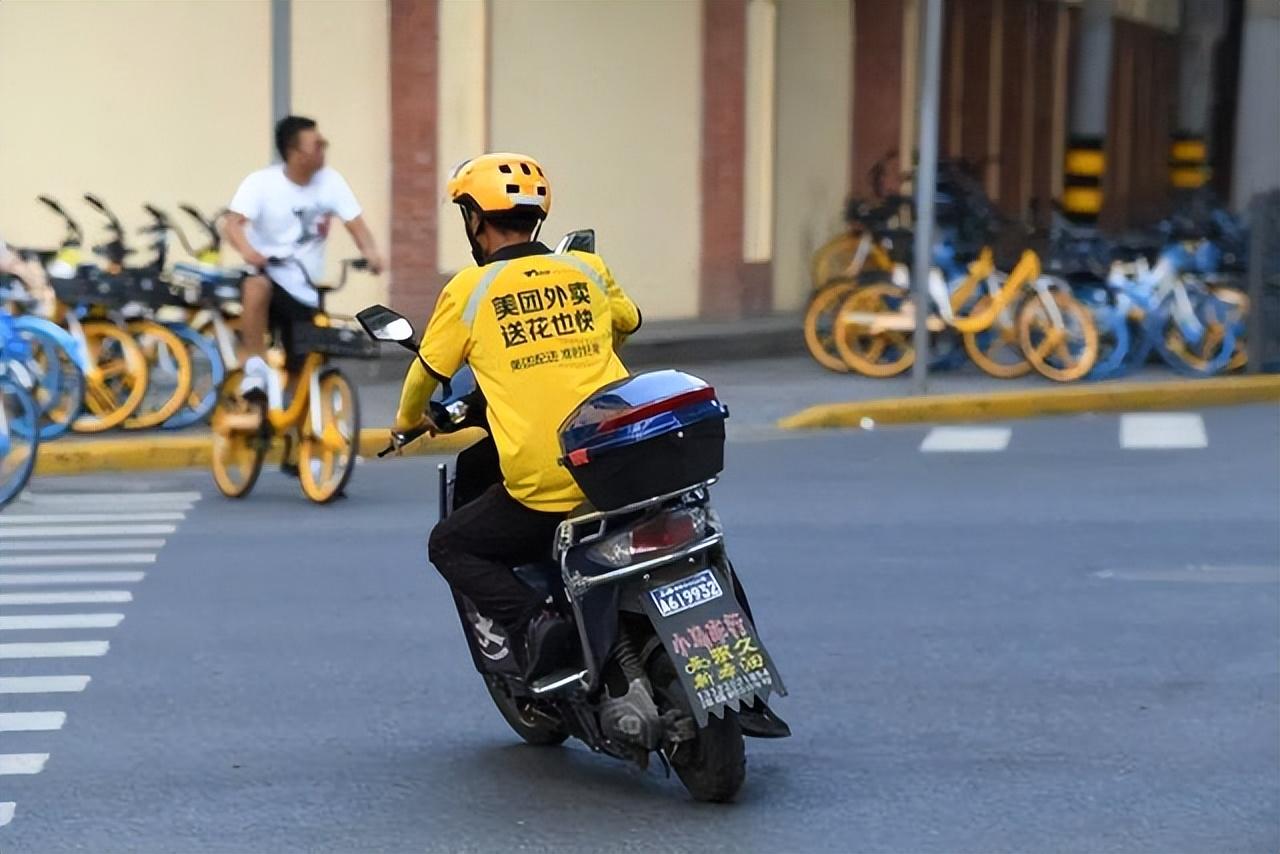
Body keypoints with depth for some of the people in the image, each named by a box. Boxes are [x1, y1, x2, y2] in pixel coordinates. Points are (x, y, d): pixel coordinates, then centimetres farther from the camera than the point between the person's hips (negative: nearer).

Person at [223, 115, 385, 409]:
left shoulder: (330, 181, -4)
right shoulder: (261, 183, -13)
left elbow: (356, 223, -8)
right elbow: (233, 222, -26)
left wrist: (370, 252, -30)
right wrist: (247, 251, -48)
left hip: (304, 292, 4)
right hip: (269, 275, -4)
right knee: (257, 285, -40)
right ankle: (255, 367, -27)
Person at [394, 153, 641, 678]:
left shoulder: (468, 290, 1)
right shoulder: (589, 270, 11)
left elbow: (427, 371, 14)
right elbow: (629, 323, 31)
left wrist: (408, 421, 36)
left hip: (543, 490, -4)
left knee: (449, 545, 18)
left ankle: (530, 620, -4)